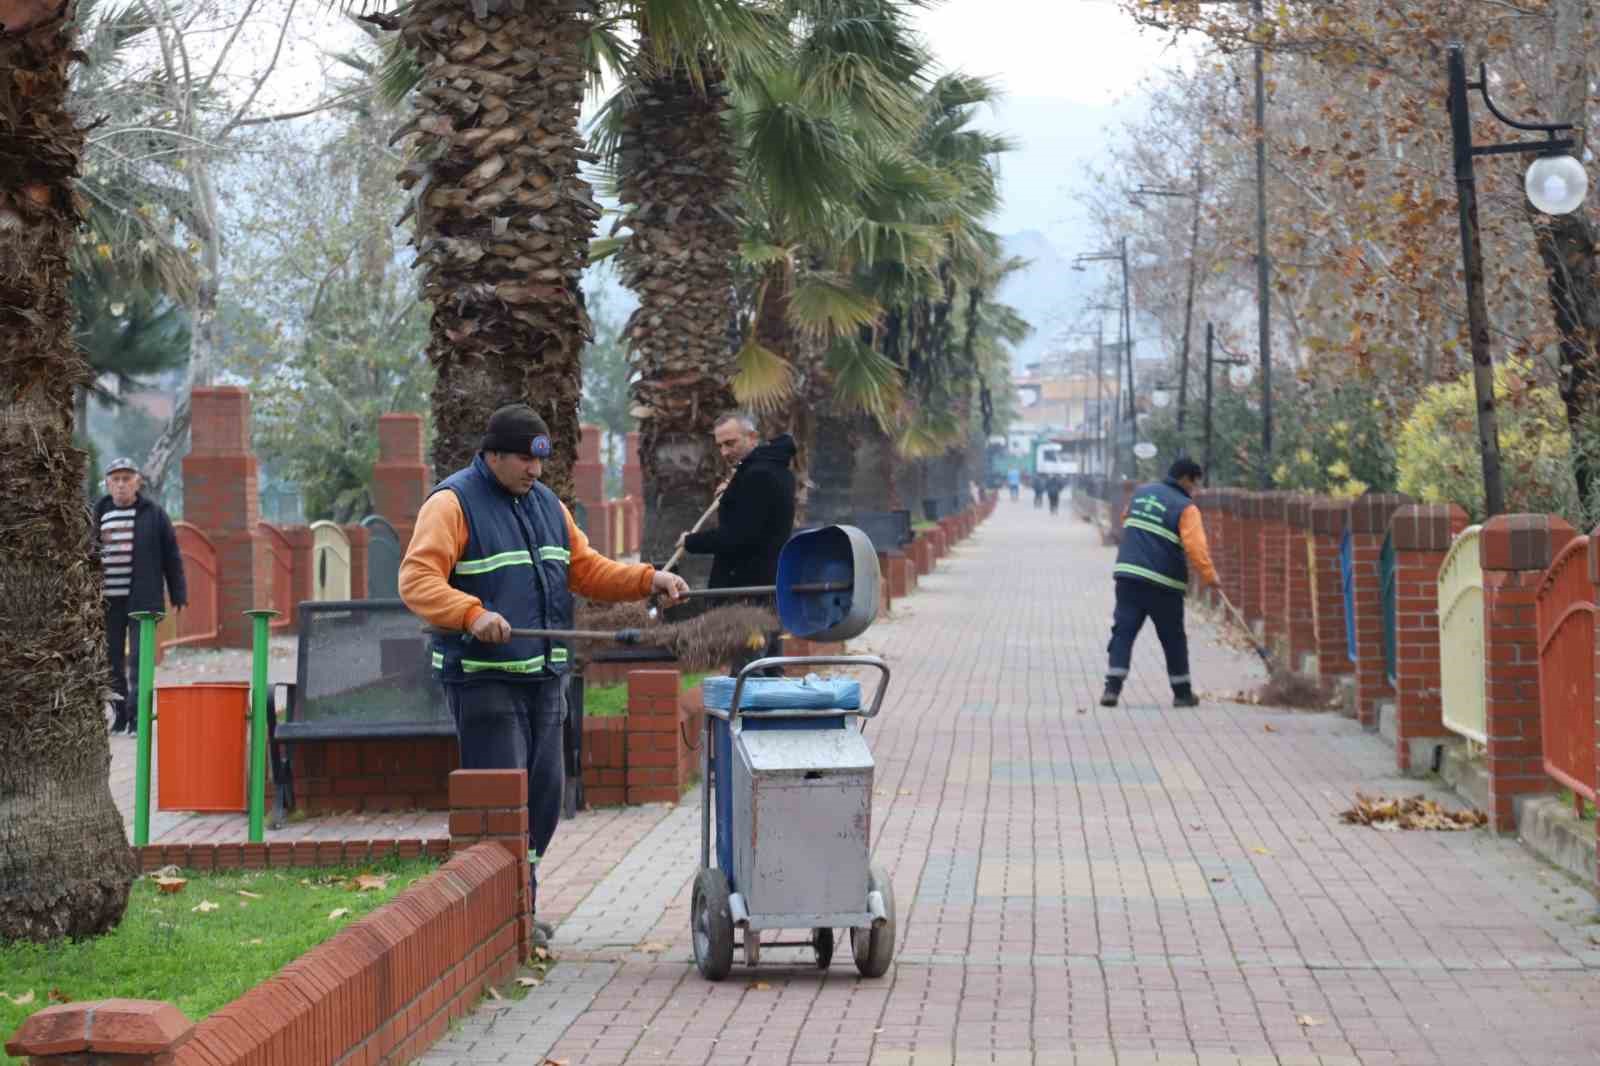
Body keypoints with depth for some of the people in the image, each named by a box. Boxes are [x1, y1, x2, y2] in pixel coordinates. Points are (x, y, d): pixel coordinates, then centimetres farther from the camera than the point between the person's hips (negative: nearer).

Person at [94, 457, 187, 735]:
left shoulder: (153, 513, 2)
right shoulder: (99, 514, 8)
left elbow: (171, 555, 2)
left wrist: (178, 593, 0)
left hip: (141, 599, -3)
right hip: (107, 600, 3)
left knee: (139, 659, -7)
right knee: (112, 660, 7)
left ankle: (137, 715, -6)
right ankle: (120, 714, 17)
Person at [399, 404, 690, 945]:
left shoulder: (546, 504, 17)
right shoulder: (452, 504, -8)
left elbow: (585, 570, 22)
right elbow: (418, 580, -17)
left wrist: (648, 580, 9)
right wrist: (472, 614, -32)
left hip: (542, 676, 8)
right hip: (482, 678, -8)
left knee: (544, 792, 10)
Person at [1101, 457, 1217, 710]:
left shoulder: (1141, 493, 13)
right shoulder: (1186, 508, -6)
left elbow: (1126, 522, 28)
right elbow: (1196, 547, -15)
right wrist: (1209, 576, -6)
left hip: (1128, 574, 4)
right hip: (1163, 584, -4)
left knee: (1123, 631, 2)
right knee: (1173, 639, 10)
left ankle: (1112, 687, -11)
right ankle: (1182, 693, 19)